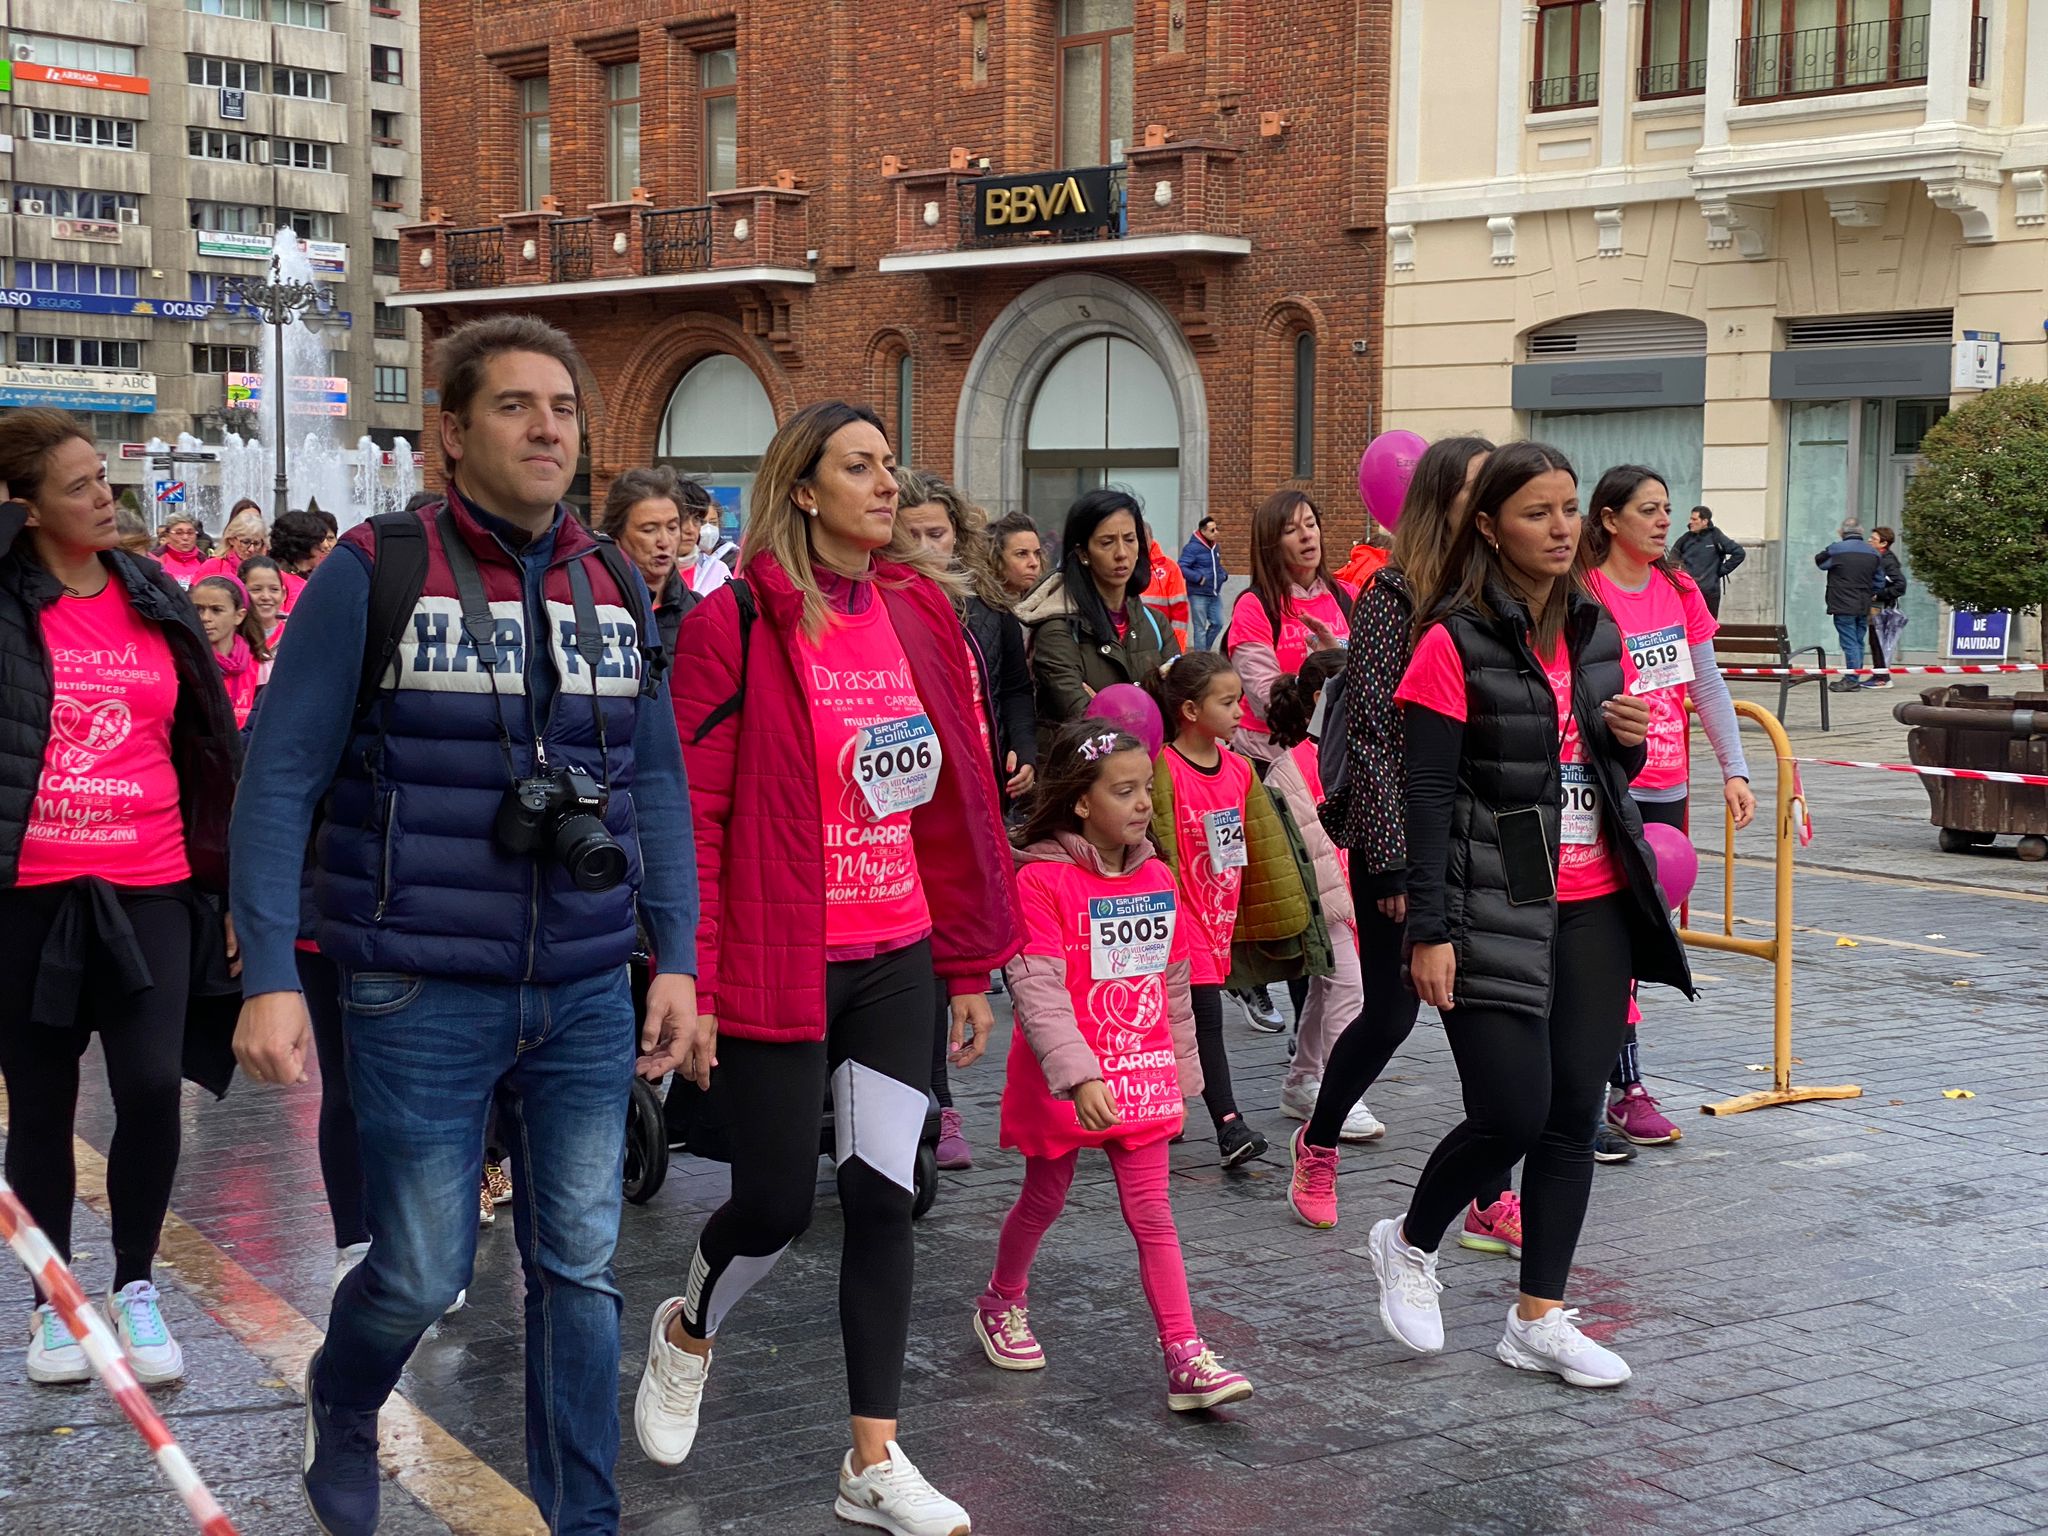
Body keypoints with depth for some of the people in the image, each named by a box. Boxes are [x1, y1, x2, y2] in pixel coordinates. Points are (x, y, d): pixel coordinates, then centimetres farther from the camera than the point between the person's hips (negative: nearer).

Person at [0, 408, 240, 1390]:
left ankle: (135, 1287, 11)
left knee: (151, 1088, -9)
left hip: (147, 888, 1)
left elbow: (208, 745, 11)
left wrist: (228, 877, 11)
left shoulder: (156, 601, 8)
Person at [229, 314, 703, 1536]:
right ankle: (341, 1403, 37)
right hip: (424, 999, -4)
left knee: (582, 1270, 6)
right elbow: (281, 778, -8)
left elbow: (657, 785, 10)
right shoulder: (374, 574, -7)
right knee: (424, 1275, 3)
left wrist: (676, 959, 2)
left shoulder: (616, 588, 7)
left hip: (587, 997, 4)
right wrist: (271, 978, -15)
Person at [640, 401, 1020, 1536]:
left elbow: (960, 794, 9)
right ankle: (686, 1334, 38)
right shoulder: (737, 622, -9)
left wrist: (974, 963, 10)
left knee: (882, 1196, 3)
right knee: (778, 1202, 4)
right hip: (778, 964, -4)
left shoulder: (921, 609, 6)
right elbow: (691, 814, -11)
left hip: (897, 958, 4)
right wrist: (688, 985, -14)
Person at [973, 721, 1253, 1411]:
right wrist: (1079, 1076, -32)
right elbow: (1038, 991, -24)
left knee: (1153, 1215, 0)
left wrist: (1181, 1072, 15)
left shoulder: (1157, 878, 4)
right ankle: (1002, 1304, 40)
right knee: (1044, 1201, 15)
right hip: (1061, 1084, -4)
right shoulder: (1040, 881, -16)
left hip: (1140, 1077, 4)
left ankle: (1186, 1360, -3)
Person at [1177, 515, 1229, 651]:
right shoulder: (1192, 548, -15)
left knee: (1218, 623, 9)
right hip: (1198, 594, -7)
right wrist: (1199, 578, -24)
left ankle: (1204, 650, 27)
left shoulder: (1215, 547, 11)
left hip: (1214, 594, 7)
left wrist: (1224, 575, 6)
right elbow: (1182, 567, -21)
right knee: (1200, 627, -1)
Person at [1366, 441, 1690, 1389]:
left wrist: (1630, 738, -3)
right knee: (1512, 1114, -10)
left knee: (1574, 1115, 6)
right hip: (1495, 911, -6)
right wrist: (1429, 933, -16)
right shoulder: (1455, 644, -9)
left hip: (1593, 910, 6)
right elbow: (1429, 795, -12)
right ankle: (1409, 1244, 18)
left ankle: (1539, 1319, 17)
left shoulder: (1597, 633, 11)